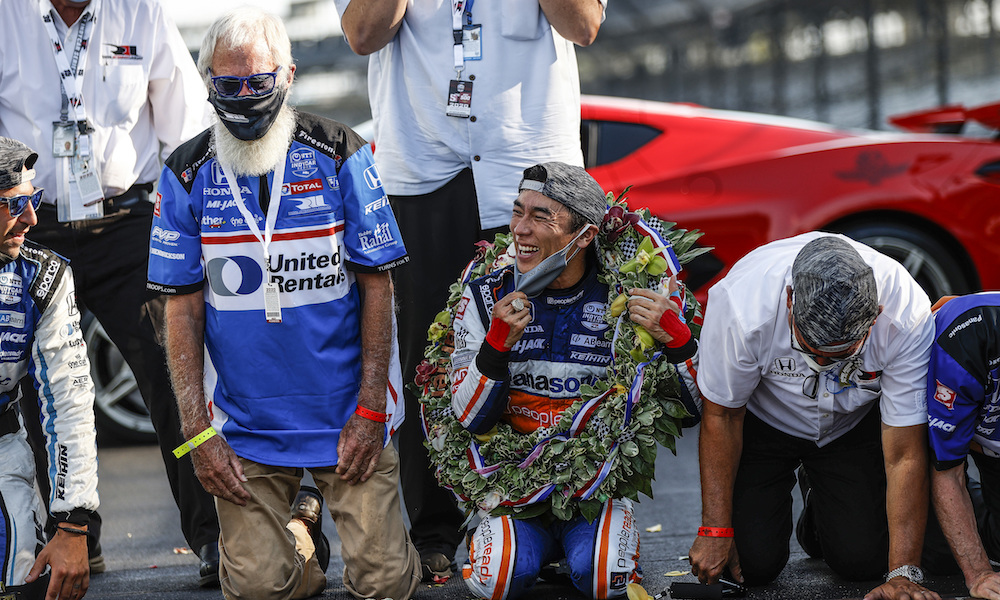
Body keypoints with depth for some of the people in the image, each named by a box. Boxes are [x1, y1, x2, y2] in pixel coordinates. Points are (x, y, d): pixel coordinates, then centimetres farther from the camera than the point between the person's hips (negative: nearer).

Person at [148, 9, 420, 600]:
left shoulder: (340, 156, -5)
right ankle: (301, 520, 28)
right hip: (245, 427, 1)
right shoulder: (188, 175, -2)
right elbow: (183, 309, 0)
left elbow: (377, 285, -3)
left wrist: (370, 411, -8)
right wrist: (198, 432, -6)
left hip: (347, 414, -1)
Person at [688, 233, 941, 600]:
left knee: (864, 560, -11)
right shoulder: (740, 303, -38)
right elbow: (721, 417, -20)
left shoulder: (907, 318, -35)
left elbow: (904, 457, -27)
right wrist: (715, 531, -18)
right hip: (764, 419, -1)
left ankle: (819, 491, 23)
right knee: (753, 563, -11)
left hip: (853, 425, 1)